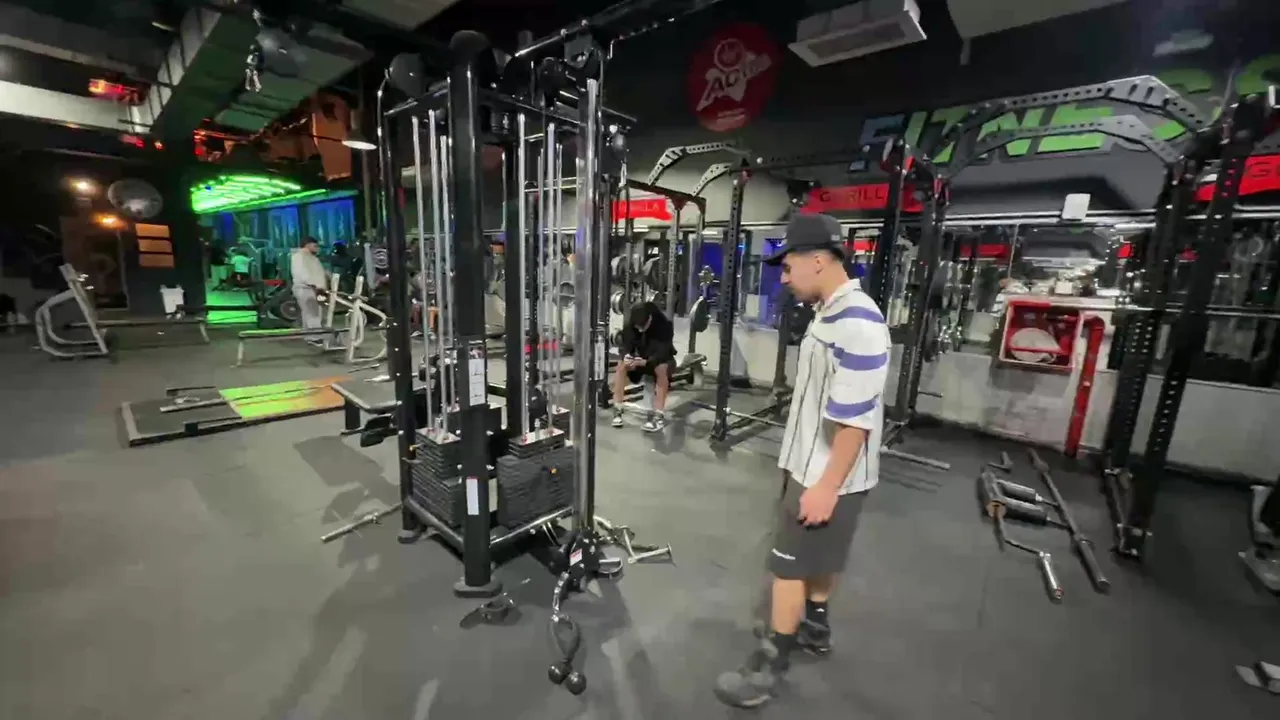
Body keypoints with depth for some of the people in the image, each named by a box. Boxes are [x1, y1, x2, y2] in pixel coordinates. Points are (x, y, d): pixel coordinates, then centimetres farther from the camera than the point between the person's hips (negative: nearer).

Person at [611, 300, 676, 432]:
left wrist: (645, 362, -53)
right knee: (621, 364, -24)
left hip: (662, 359, -4)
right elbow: (625, 345, -18)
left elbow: (662, 352, -36)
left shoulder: (665, 325, -29)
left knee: (661, 369, -38)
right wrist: (626, 356, -42)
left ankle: (659, 415, -34)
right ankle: (617, 409, -19)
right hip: (640, 357, 4)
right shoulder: (631, 324, -16)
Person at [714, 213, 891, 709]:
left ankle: (768, 667, 20)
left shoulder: (857, 323, -25)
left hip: (829, 474, -9)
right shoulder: (830, 313, 6)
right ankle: (815, 627, 45)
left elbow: (855, 420, -27)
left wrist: (827, 487, -22)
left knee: (789, 565, 3)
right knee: (820, 555, 24)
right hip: (813, 463, 9)